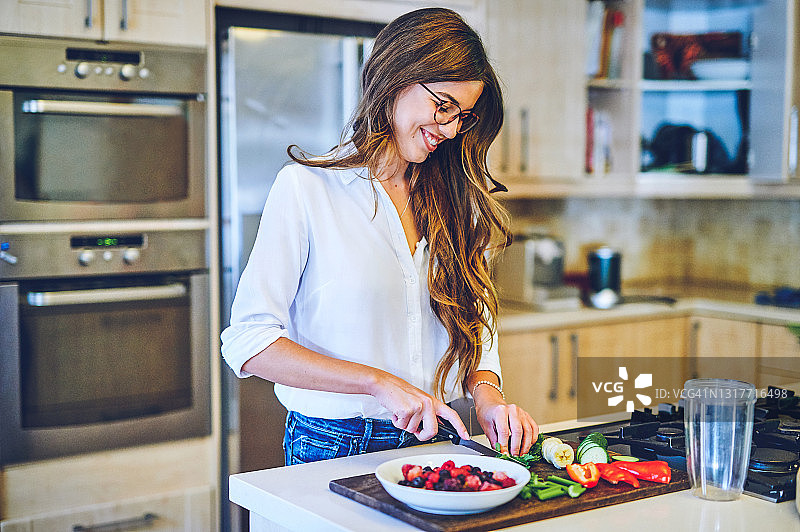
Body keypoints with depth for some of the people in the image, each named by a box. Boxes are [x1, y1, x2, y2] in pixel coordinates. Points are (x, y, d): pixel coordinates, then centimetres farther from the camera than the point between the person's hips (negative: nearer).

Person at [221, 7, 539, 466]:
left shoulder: (454, 197, 10)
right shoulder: (307, 187, -7)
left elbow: (476, 324, 11)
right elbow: (248, 343, -11)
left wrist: (486, 393, -10)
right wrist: (380, 382, -18)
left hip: (433, 442, 5)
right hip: (334, 444, -4)